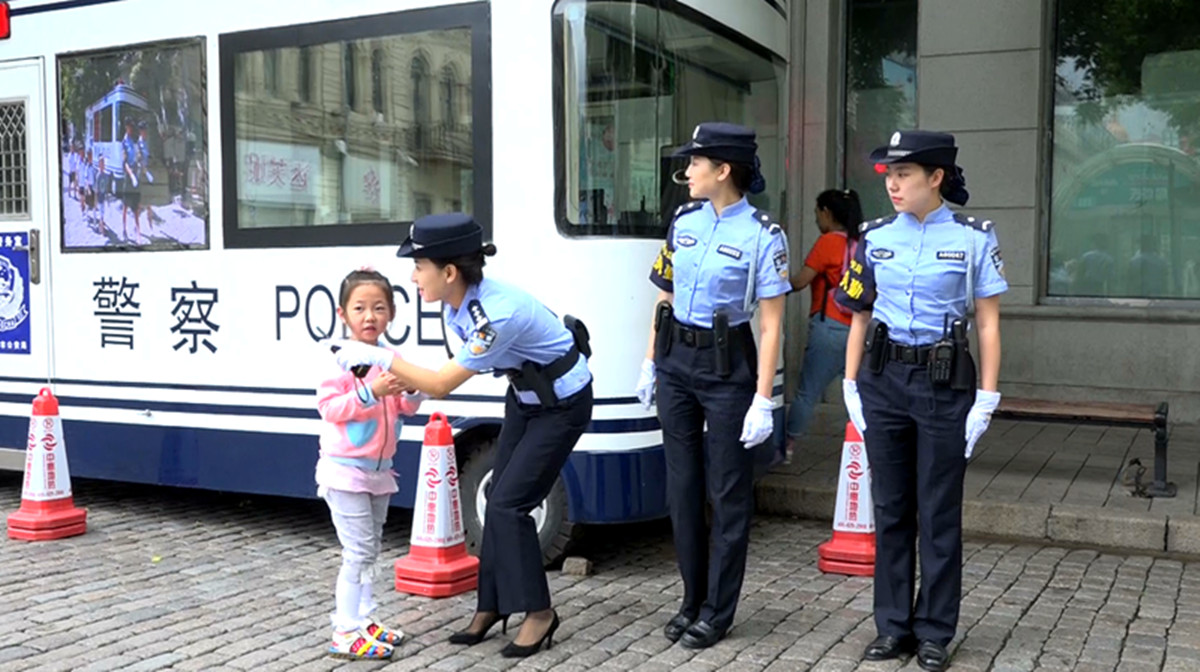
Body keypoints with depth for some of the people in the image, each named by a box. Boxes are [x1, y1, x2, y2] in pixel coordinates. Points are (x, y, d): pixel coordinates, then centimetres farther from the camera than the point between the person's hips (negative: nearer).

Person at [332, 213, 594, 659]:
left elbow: (442, 385, -32)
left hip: (562, 403, -9)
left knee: (509, 504, -10)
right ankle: (492, 605, 18)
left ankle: (539, 613, 4)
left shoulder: (496, 314, -36)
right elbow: (459, 364, 5)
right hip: (524, 396, 9)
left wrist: (379, 357, -30)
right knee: (497, 500, 7)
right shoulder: (457, 302, -9)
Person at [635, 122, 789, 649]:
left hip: (727, 367, -6)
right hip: (675, 360, 6)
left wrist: (763, 400, -16)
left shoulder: (762, 235, -11)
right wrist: (650, 364, 13)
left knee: (727, 491, 4)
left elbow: (771, 325, -12)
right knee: (682, 485, 11)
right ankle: (692, 600, 25)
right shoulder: (684, 221, 6)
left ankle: (717, 612, 15)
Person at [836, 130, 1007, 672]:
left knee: (939, 513, 5)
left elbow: (988, 323, -2)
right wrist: (851, 386, 6)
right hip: (883, 379, 3)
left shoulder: (973, 239, -4)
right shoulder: (874, 237, 5)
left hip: (944, 383, -3)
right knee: (890, 508, 10)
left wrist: (987, 397, -6)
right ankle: (893, 625, 22)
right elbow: (859, 317, 10)